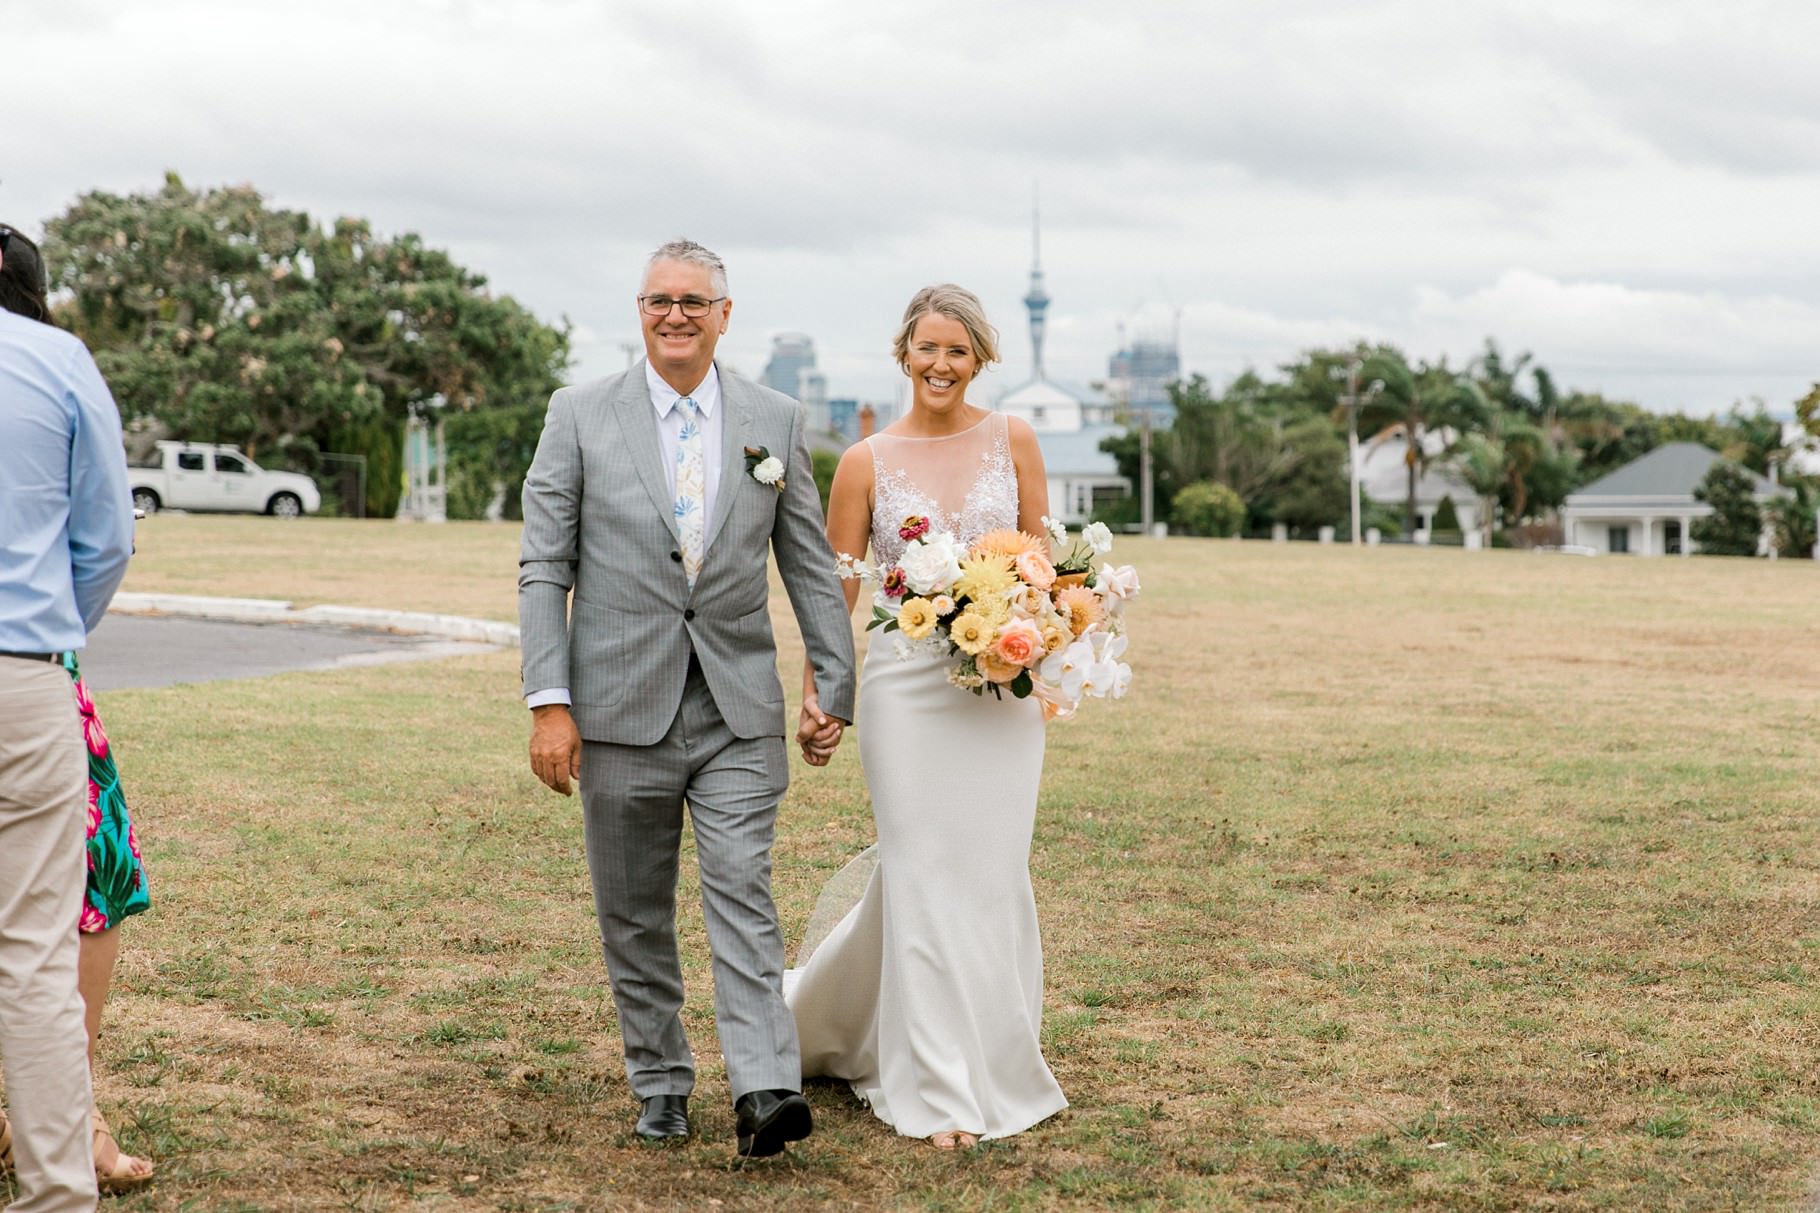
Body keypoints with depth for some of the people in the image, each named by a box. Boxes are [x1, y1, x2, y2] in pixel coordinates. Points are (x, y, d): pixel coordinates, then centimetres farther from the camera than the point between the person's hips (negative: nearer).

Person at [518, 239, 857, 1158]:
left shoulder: (774, 420, 5)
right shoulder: (580, 415, 0)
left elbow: (810, 565, 9)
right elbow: (544, 569, -1)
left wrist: (834, 686, 5)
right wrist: (549, 701, -8)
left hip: (739, 710, 0)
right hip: (623, 708, 0)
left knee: (742, 894, -9)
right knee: (634, 912, 9)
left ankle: (764, 1091, -14)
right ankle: (660, 1085, 23)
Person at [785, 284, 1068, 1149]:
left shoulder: (1012, 442, 5)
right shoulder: (866, 462, 1)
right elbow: (835, 592, 3)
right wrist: (817, 699, -4)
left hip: (1002, 686, 2)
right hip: (906, 683, -2)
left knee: (993, 873, 5)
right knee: (924, 875, -1)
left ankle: (994, 1065, 26)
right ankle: (942, 1091, 9)